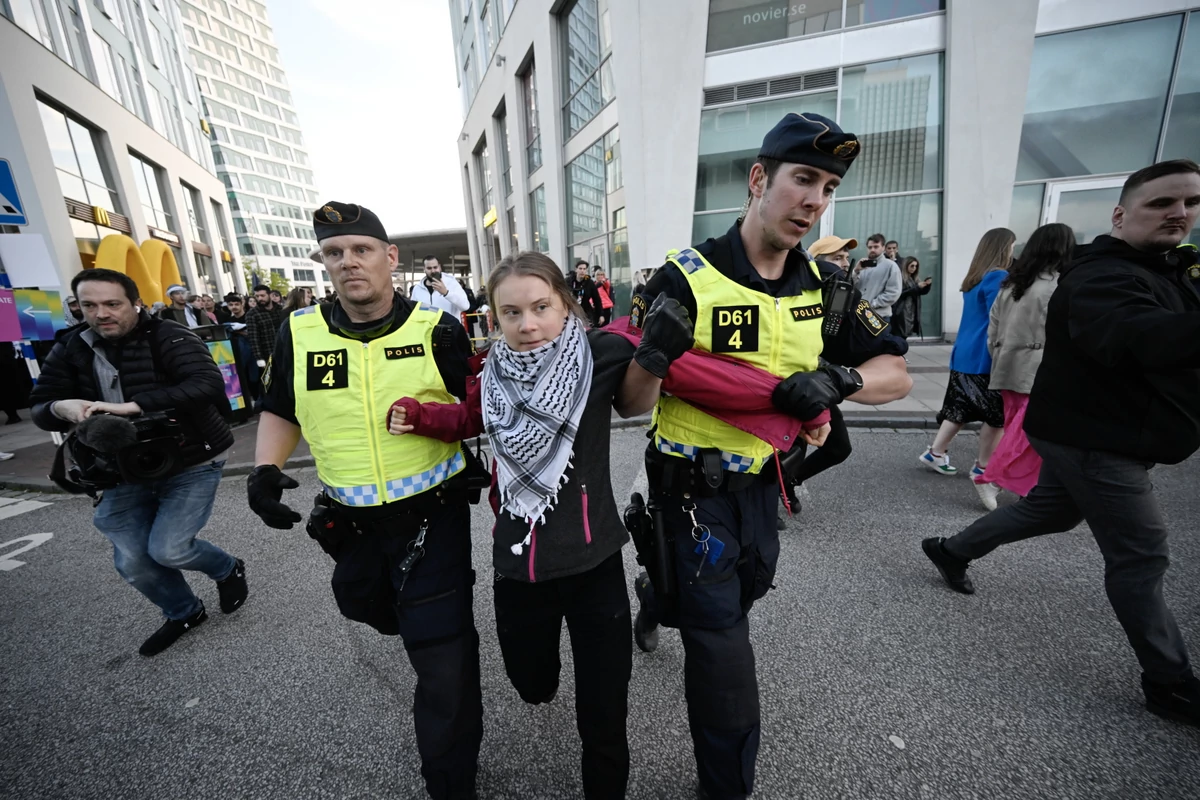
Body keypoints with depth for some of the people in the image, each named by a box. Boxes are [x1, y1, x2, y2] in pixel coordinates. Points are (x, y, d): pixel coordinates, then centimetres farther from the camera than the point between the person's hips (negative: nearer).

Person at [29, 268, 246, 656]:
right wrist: (60, 408, -18)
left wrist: (135, 405, -37)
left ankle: (229, 569, 21)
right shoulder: (70, 350, 5)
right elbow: (39, 409, 6)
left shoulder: (169, 337, -14)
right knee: (132, 562, 8)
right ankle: (184, 613, 36)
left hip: (191, 464, -6)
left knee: (167, 549, -13)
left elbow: (209, 385, -31)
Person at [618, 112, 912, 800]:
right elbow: (633, 405, -16)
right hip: (693, 489, -5)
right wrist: (654, 352, -37)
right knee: (724, 658, 4)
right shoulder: (686, 279, -18)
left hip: (761, 482, 6)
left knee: (746, 590, 29)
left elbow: (897, 376, 2)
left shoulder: (822, 285, -1)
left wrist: (836, 380, -20)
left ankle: (659, 596, 63)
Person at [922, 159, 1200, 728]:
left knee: (1051, 511, 23)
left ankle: (952, 550, 37)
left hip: (1092, 431, 10)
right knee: (1140, 558, 0)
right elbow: (1139, 340, -40)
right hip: (1097, 438, -10)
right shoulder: (1102, 276, -20)